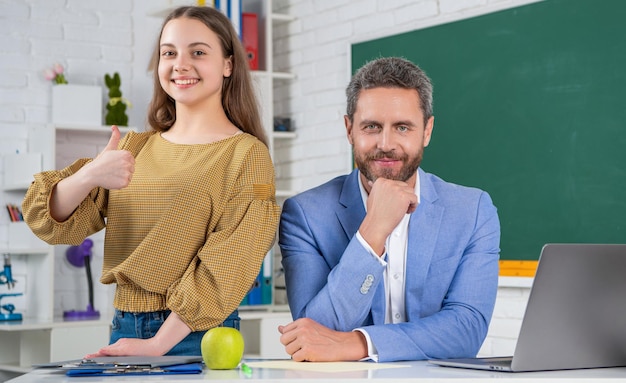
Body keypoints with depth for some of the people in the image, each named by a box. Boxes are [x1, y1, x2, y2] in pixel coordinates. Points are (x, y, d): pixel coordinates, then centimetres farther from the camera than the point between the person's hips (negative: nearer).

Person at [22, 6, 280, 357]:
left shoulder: (247, 154, -5)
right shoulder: (134, 148, 11)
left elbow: (226, 266, -13)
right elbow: (53, 221, 2)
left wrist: (158, 343, -19)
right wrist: (87, 176, -18)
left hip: (197, 335, -4)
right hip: (124, 330, 4)